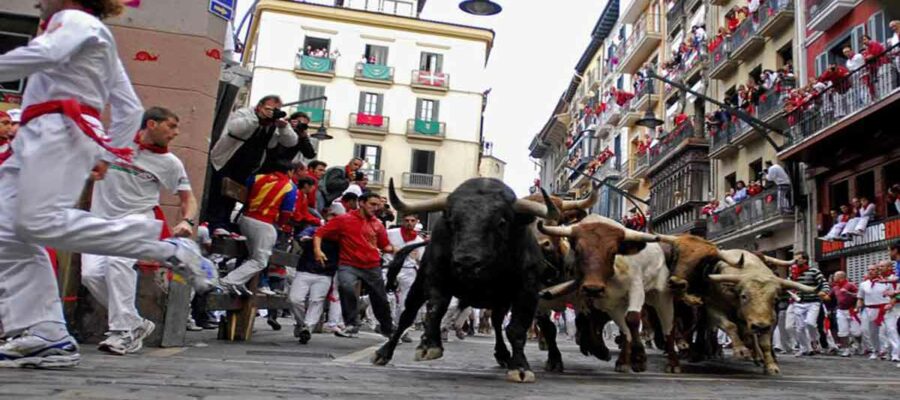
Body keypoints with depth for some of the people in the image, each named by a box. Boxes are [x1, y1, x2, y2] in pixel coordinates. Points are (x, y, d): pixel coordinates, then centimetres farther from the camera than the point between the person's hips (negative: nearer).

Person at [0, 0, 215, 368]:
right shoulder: (97, 43, 33)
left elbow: (43, 54, -17)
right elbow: (130, 109, 29)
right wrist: (108, 154, 24)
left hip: (62, 130, -10)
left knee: (43, 223, -27)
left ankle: (171, 251, -27)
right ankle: (46, 337, -11)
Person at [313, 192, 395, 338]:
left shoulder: (377, 224, 8)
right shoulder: (344, 219, -2)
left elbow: (385, 246, 13)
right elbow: (320, 233, -3)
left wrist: (394, 250, -9)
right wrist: (317, 249, -18)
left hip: (372, 267, 3)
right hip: (349, 265, -3)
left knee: (380, 300, 11)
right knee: (346, 288, -32)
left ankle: (389, 331, 33)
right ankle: (352, 326, -17)